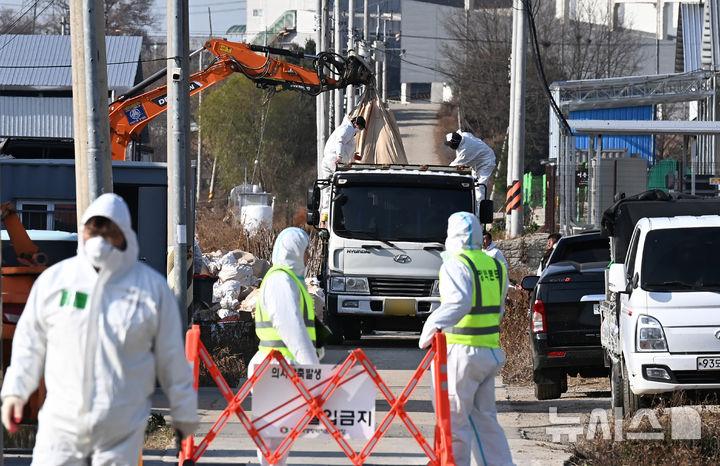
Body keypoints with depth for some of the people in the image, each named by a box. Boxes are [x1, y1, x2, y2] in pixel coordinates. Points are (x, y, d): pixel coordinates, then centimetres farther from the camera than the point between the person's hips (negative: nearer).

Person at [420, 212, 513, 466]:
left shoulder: (456, 265, -11)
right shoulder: (495, 266, 12)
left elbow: (459, 302, -28)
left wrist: (433, 324, -31)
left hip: (462, 352, -7)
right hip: (491, 350, 7)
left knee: (455, 418, -2)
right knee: (485, 418, 14)